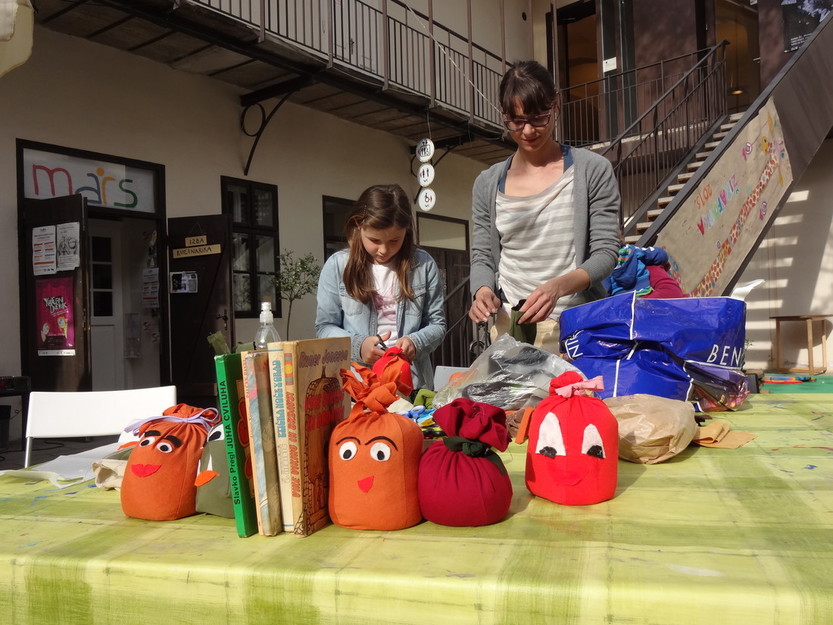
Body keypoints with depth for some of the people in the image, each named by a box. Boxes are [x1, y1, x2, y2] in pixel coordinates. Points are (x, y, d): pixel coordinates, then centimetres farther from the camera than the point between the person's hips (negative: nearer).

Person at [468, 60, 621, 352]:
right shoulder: (487, 184, 6)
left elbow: (605, 252, -6)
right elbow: (482, 257, 8)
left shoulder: (593, 170, -2)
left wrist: (558, 286, -24)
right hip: (510, 329, 2)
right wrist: (483, 291, -14)